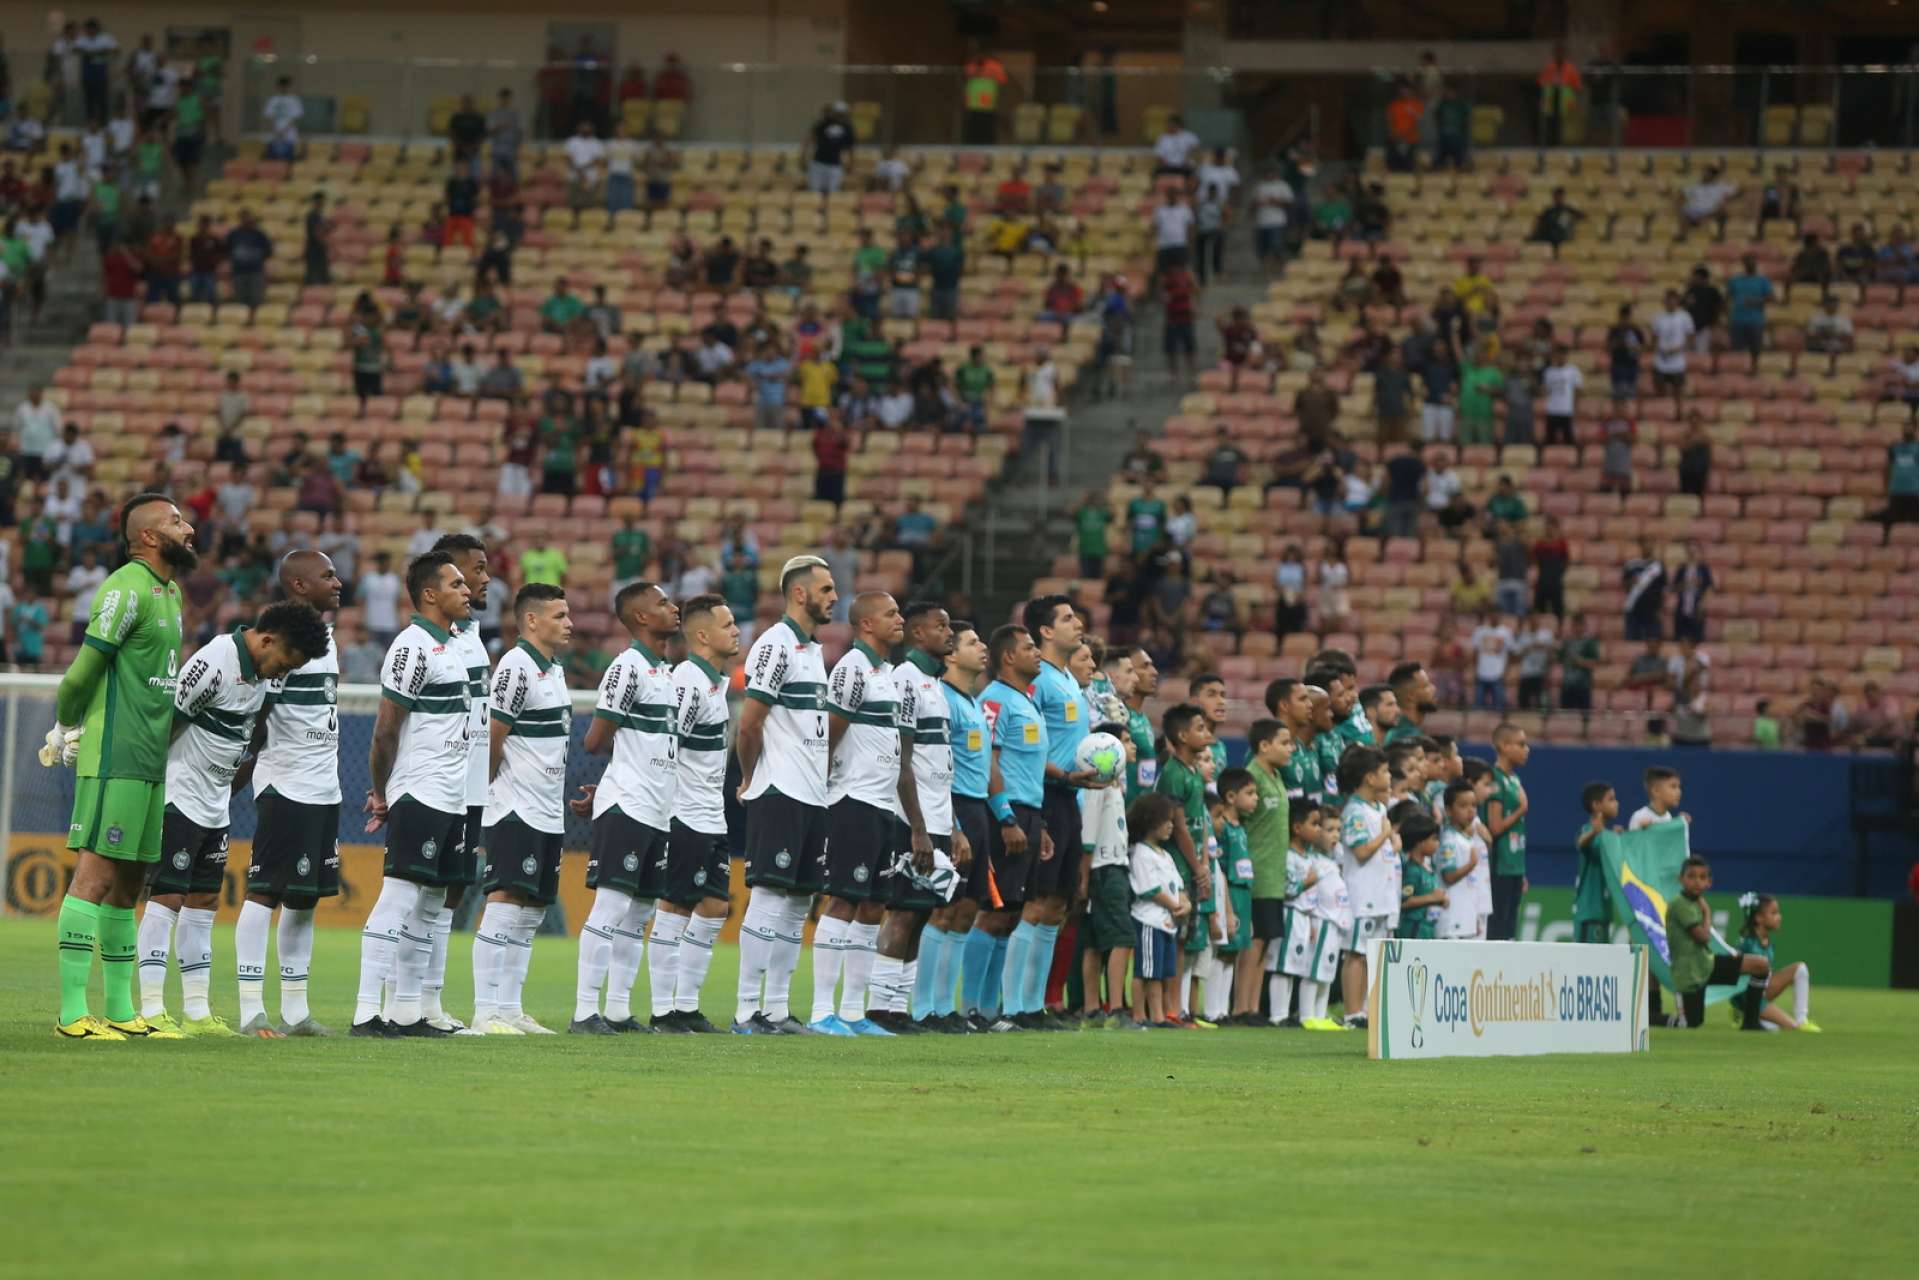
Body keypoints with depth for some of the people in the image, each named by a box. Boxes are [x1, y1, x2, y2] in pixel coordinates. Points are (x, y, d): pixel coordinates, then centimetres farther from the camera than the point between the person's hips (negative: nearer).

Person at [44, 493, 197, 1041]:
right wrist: (66, 726, 0)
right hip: (115, 757, -9)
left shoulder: (168, 592, 18)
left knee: (128, 884, 11)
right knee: (96, 876, -11)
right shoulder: (127, 589, -13)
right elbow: (87, 666, -13)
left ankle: (120, 1011, 16)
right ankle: (72, 1013, -14)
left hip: (150, 762, 9)